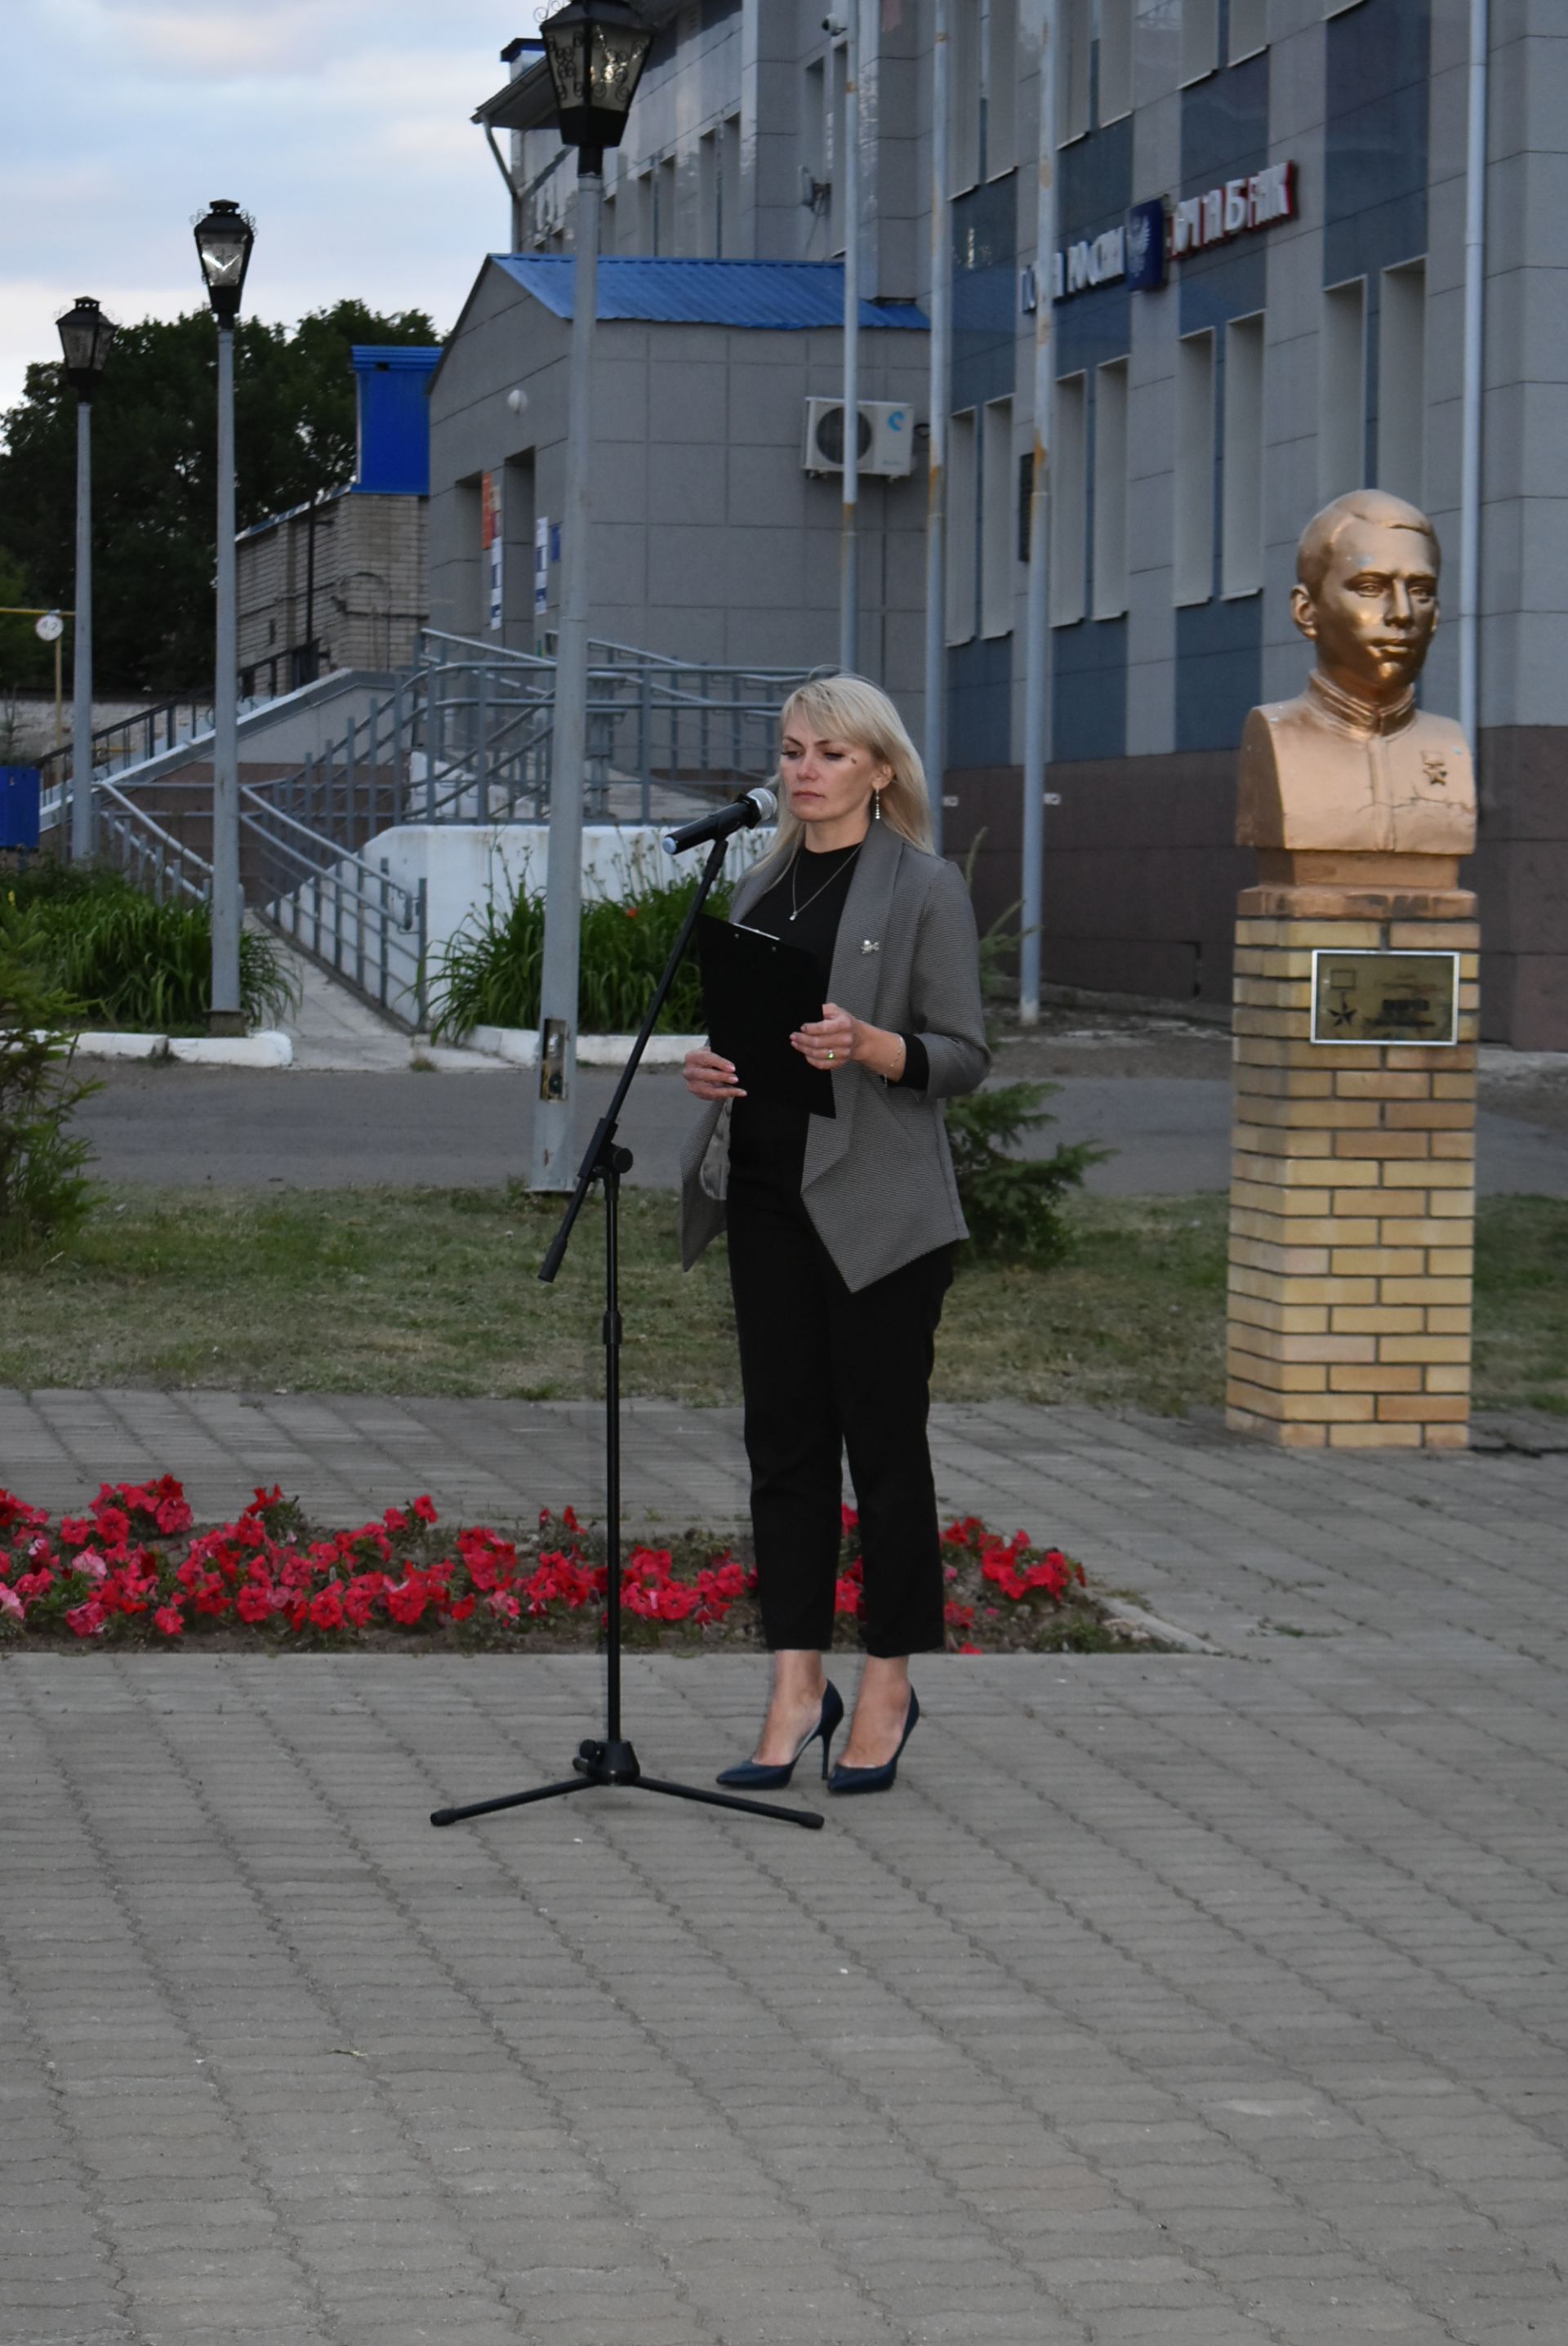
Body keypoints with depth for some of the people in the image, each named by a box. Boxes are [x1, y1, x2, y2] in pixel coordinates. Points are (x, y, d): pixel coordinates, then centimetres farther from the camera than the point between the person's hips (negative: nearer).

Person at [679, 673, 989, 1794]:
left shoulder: (925, 888, -4)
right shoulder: (763, 887, 14)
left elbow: (966, 1054, -7)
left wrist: (867, 1046, -24)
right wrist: (711, 1065, 2)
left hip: (878, 1203, -6)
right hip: (771, 1193, 6)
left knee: (883, 1439, 0)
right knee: (784, 1438, 4)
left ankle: (888, 1688, 9)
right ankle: (797, 1690, 8)